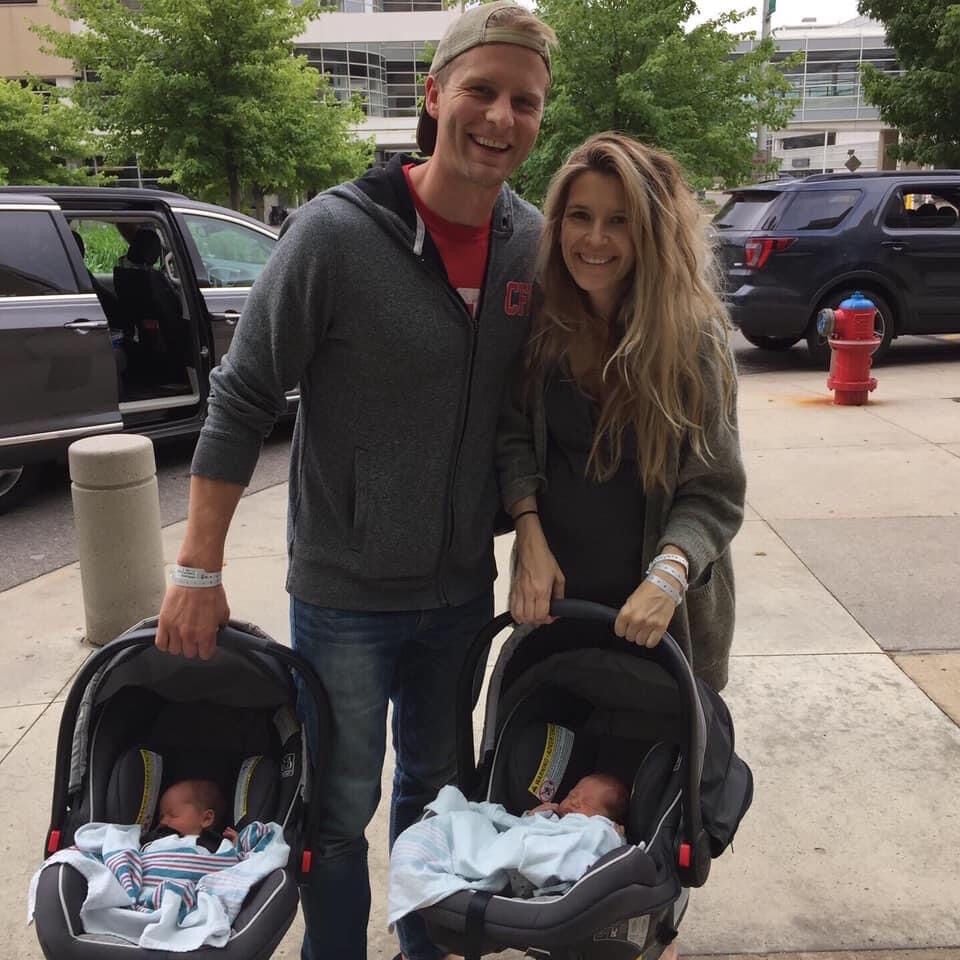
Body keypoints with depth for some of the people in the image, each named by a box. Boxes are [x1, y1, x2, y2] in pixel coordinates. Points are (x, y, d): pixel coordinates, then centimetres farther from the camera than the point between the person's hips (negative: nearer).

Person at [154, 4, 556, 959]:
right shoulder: (336, 231, -17)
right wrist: (198, 570, -12)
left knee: (436, 786, 22)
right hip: (345, 591, -4)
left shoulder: (535, 243, -3)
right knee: (341, 809, 10)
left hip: (465, 587, 5)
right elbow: (241, 403, -12)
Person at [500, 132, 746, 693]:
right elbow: (514, 435, -2)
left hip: (664, 610, -2)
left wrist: (669, 575, -29)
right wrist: (530, 537, -16)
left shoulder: (692, 333, -15)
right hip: (553, 587, 2)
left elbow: (714, 491, -14)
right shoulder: (538, 316, -8)